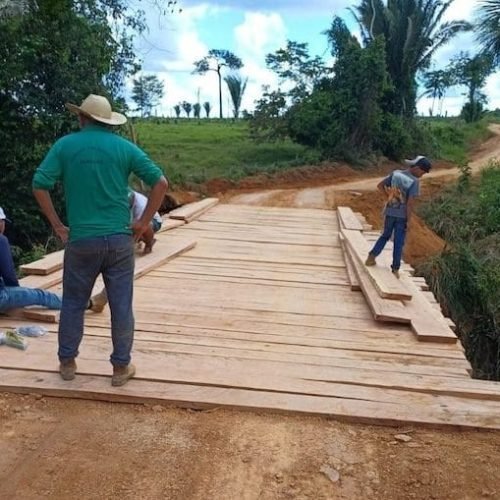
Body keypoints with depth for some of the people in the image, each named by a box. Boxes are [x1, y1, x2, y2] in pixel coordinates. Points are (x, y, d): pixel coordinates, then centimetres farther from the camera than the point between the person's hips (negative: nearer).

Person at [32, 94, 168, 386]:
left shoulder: (65, 145, 2)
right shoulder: (124, 147, 3)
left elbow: (40, 185, -7)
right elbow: (160, 182, -3)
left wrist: (57, 224, 1)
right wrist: (144, 222, 1)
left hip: (81, 239, 0)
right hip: (119, 239, 0)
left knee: (73, 303, 16)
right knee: (121, 305, 7)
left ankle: (68, 362, 27)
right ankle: (121, 367, 16)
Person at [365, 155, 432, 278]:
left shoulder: (395, 173, -2)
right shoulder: (415, 182, -17)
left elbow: (380, 185, 3)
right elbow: (410, 203, -20)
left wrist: (389, 197, 9)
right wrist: (408, 221, -13)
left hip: (390, 212, 4)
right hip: (402, 216, -4)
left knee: (385, 235, 22)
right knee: (398, 242, 6)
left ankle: (371, 257, 9)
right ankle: (395, 269, 11)